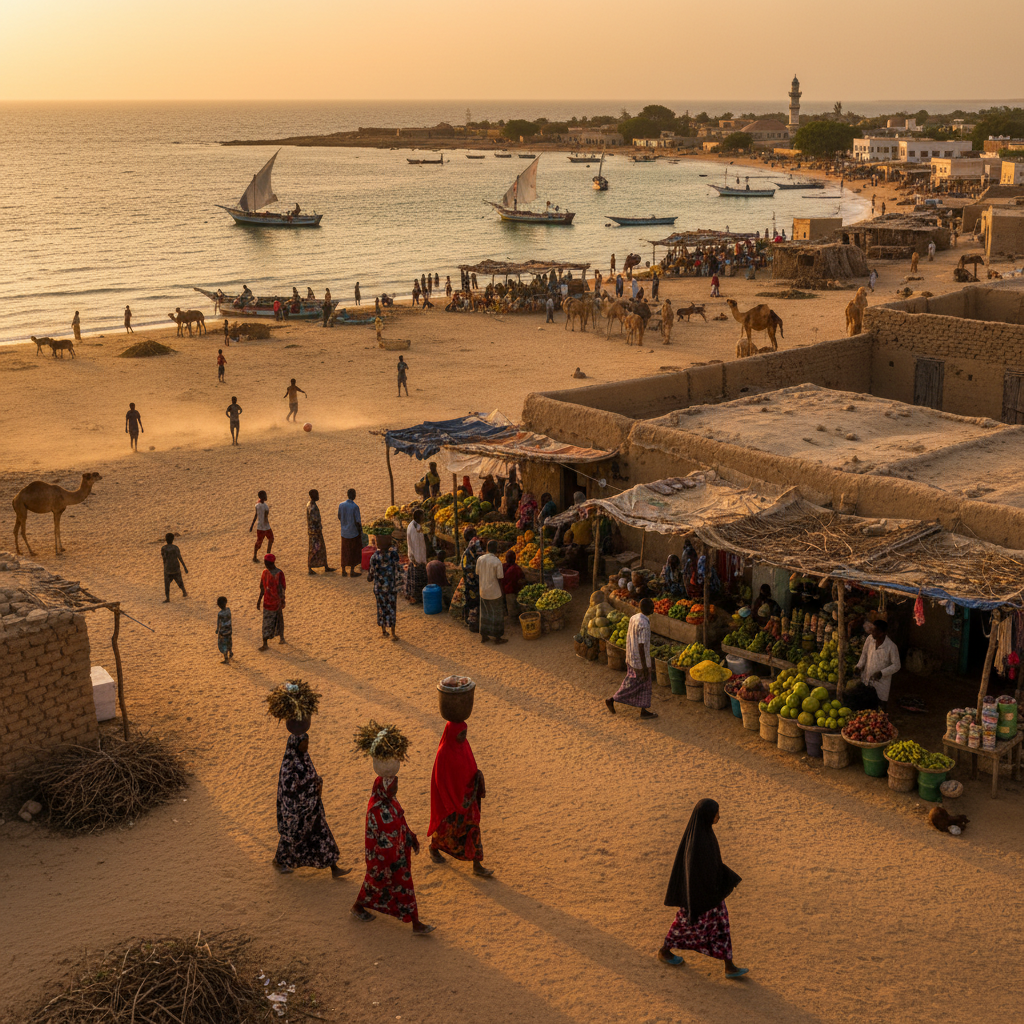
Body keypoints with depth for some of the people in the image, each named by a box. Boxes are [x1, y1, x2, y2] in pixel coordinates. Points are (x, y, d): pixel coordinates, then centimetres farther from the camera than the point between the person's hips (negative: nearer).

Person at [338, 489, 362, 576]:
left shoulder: (341, 505, -4)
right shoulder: (355, 507, -20)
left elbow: (339, 518, 8)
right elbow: (357, 522, -17)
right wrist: (360, 532, -4)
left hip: (344, 533, 5)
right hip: (353, 533, -5)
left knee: (345, 552, 16)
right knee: (353, 552, 8)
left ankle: (344, 571, 21)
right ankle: (352, 571, 13)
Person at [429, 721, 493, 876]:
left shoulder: (464, 744, -7)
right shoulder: (444, 753, -29)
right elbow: (441, 780, -22)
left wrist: (479, 788, 5)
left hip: (466, 792, 6)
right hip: (449, 796, -6)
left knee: (472, 828, 10)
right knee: (446, 826, 17)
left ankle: (477, 866, 19)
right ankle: (434, 847, 49)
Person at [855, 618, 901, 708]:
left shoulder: (891, 647, -23)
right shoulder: (870, 639, -9)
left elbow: (896, 666, -15)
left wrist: (881, 673, -25)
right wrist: (859, 666, -7)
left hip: (881, 681, -4)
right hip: (867, 679, 4)